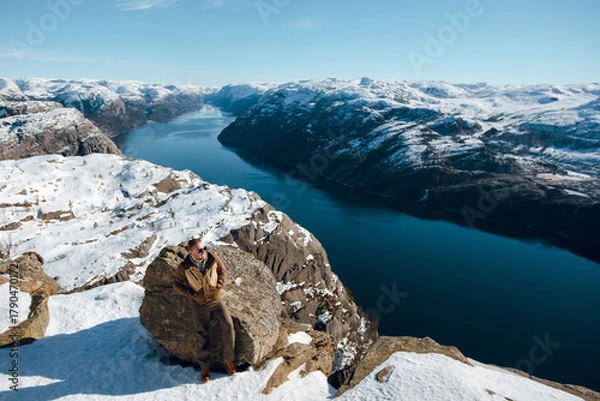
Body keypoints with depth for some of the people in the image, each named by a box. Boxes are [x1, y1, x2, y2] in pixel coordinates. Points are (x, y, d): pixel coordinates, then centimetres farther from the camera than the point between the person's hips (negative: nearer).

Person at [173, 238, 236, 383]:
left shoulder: (213, 258, -11)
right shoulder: (184, 268, -15)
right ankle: (204, 368, 19)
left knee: (228, 326, -13)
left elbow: (223, 271, 8)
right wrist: (192, 294, -8)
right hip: (199, 305, -1)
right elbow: (177, 284, 1)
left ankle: (228, 359, 7)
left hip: (216, 300, 1)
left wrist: (218, 287, -4)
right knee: (201, 336, 1)